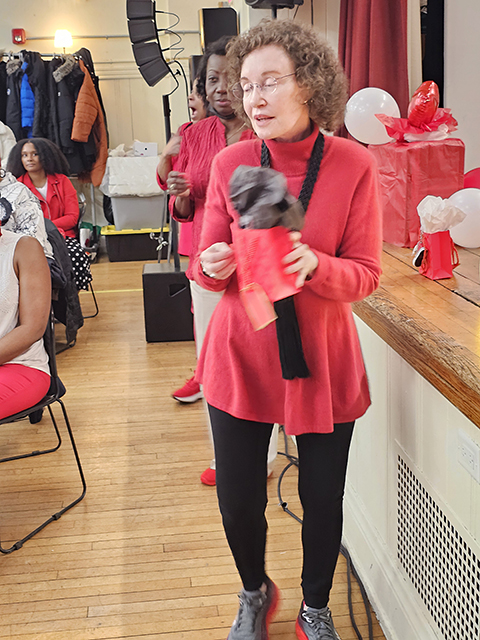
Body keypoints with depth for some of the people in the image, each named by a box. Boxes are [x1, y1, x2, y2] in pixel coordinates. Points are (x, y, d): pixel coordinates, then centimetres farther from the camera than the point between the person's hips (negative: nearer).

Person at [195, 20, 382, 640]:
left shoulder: (353, 165, -8)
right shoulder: (230, 163, -4)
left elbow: (365, 274, -6)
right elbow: (206, 264, 4)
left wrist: (313, 266, -27)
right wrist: (216, 266, -20)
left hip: (322, 355, -1)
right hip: (240, 353, 1)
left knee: (322, 497, 8)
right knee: (238, 501, 6)